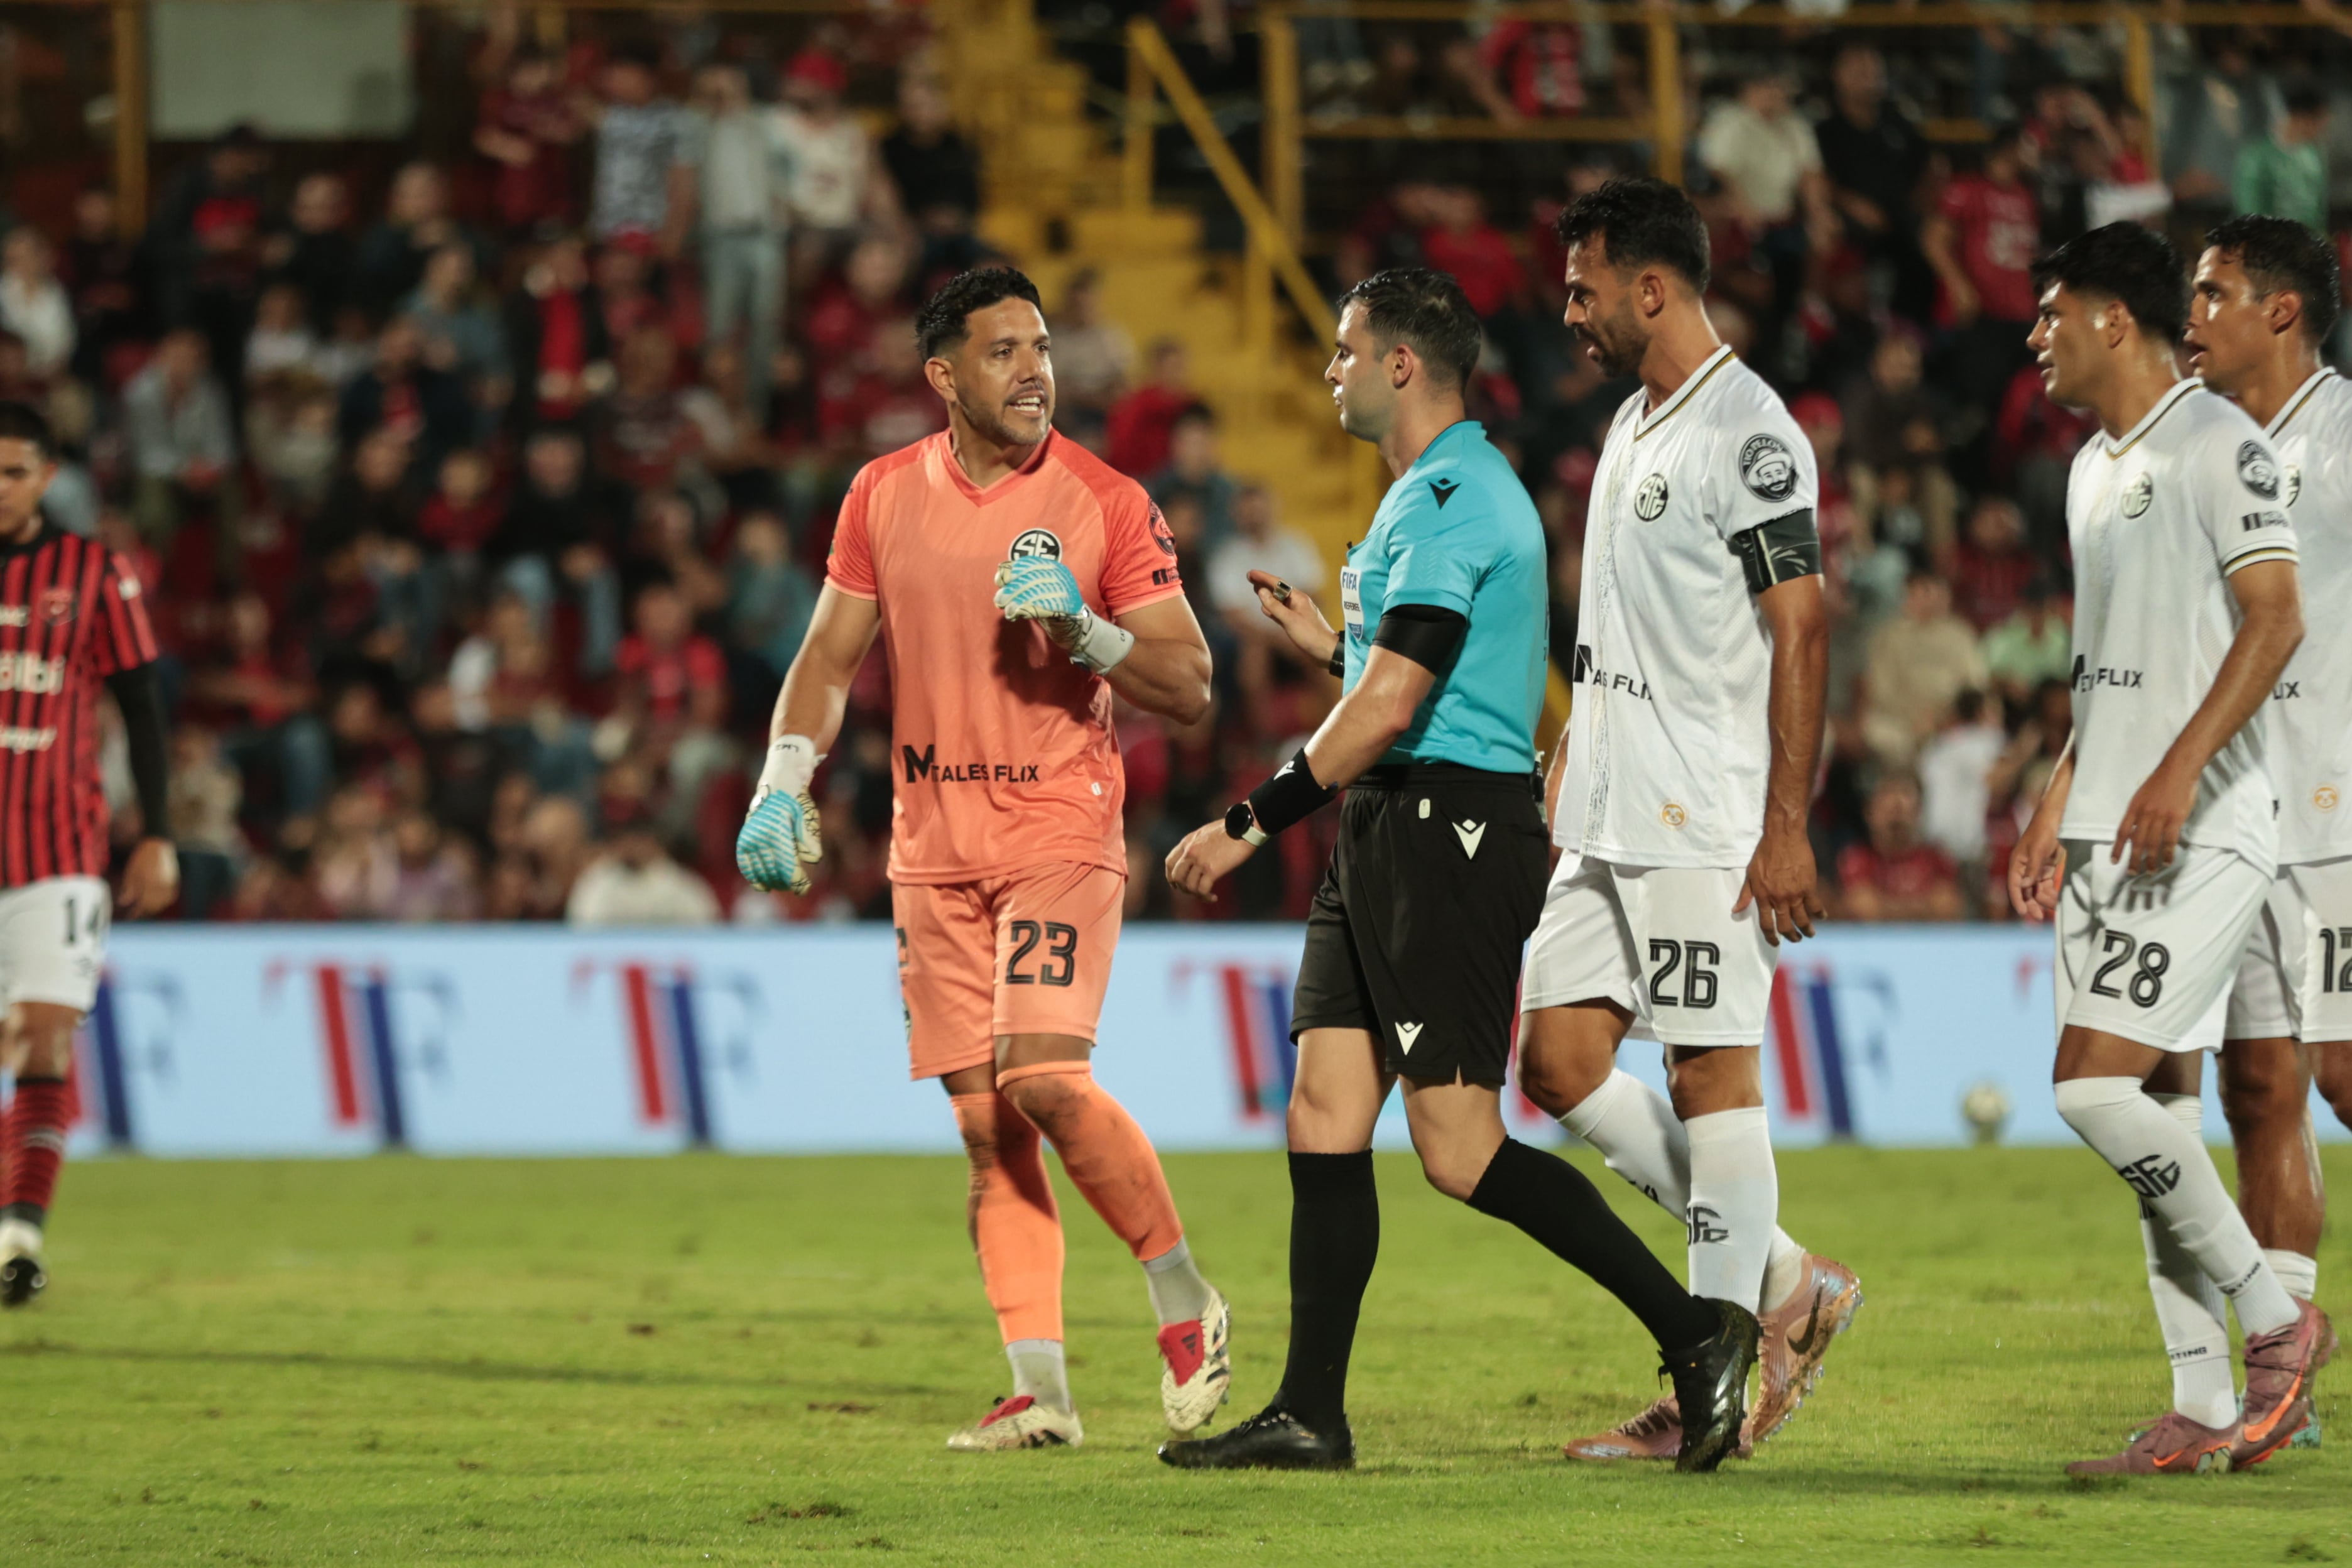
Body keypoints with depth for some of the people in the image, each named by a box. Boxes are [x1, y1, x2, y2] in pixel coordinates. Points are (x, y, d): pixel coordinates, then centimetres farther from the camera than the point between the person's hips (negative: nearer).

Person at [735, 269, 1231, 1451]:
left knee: (1042, 1077, -20)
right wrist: (782, 784, 0)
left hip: (1062, 832, -4)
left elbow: (1188, 690, -4)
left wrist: (1082, 628, -19)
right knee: (984, 1125, 2)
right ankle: (1040, 1387, 4)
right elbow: (829, 657, 15)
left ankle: (1184, 1297, -1)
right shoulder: (886, 496, 7)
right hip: (933, 847, 4)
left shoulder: (1105, 504, -4)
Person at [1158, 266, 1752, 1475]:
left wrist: (1249, 825, -18)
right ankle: (1310, 1417, 7)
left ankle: (1693, 1331, -5)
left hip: (1449, 830, -11)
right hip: (1389, 834, 11)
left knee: (1458, 1150, -10)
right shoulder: (1433, 494, 19)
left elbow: (1388, 707, -21)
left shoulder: (1451, 502, -15)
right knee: (1324, 1115, 6)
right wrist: (1323, 639, 27)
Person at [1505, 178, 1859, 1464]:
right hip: (1608, 823, 10)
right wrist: (1568, 759, 24)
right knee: (1559, 1067, 5)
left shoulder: (1750, 437, -13)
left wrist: (1786, 828, -20)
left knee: (1711, 1073, -5)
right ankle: (1782, 1283, 14)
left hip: (1706, 824, -10)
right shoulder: (1632, 427, 16)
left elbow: (1799, 635, -16)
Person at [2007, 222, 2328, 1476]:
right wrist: (2056, 809, 23)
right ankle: (2205, 1409, 7)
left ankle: (2275, 1319, -2)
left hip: (2200, 837, -9)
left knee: (2094, 1088, -16)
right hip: (2111, 841, 9)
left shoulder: (2216, 443, -9)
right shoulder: (2095, 467, 18)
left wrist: (2178, 772, -25)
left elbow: (2275, 621, -18)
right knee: (2149, 1109, 5)